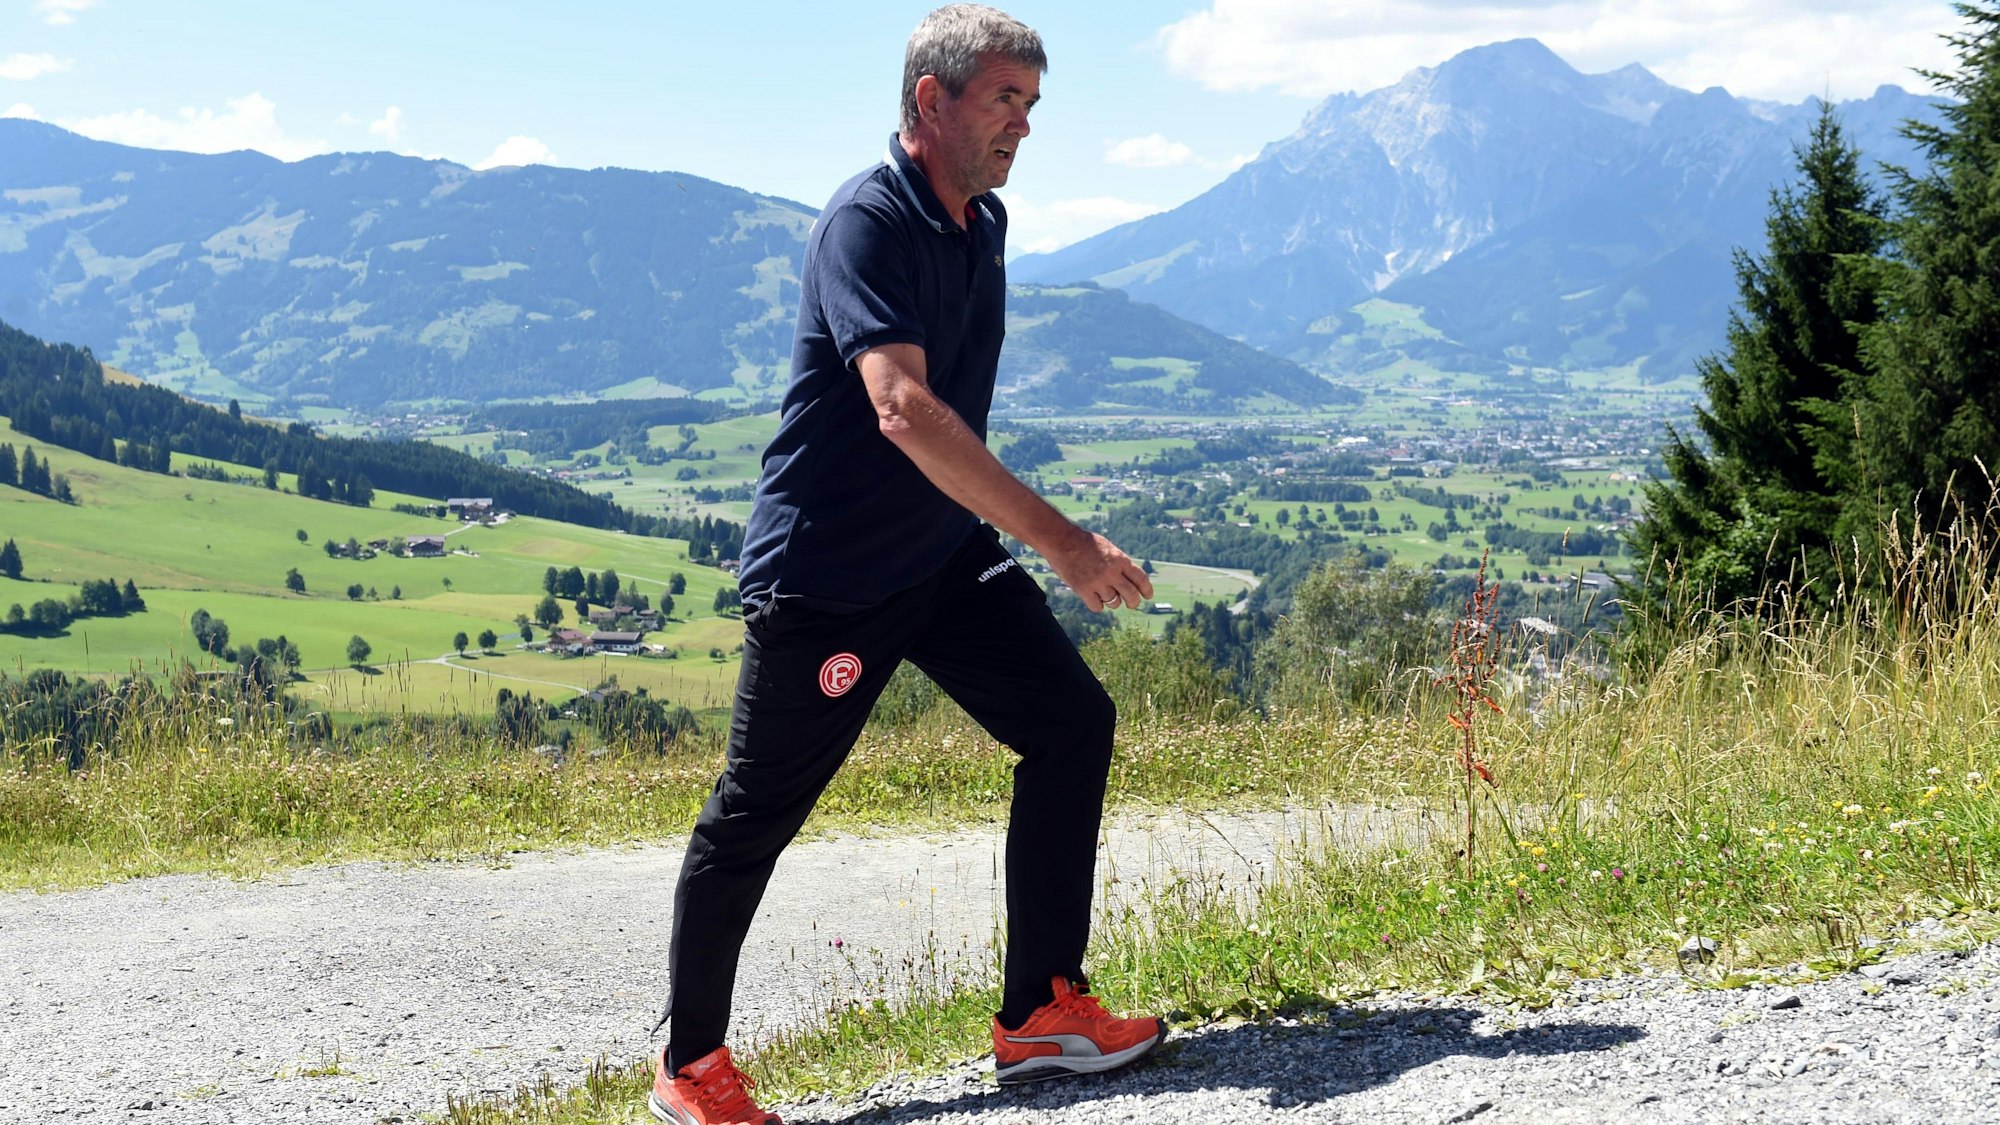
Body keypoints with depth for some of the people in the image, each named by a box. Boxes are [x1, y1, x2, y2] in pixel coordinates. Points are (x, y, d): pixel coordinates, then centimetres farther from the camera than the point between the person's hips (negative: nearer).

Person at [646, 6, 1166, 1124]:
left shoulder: (984, 222, 9)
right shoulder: (868, 221, -19)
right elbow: (904, 410, -33)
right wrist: (1061, 539, -37)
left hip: (947, 554, 8)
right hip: (824, 569, -8)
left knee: (1074, 724, -2)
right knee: (758, 813, 0)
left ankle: (1041, 1015, 6)